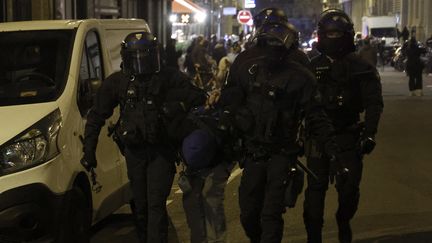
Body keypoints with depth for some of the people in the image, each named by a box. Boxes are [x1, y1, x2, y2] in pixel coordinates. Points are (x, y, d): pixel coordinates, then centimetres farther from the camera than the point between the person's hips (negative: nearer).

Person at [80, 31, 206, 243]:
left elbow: (199, 99, -7)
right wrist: (88, 150, 2)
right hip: (134, 152, 3)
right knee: (140, 206, 13)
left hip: (160, 151, -3)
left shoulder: (169, 79, -7)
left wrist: (179, 106, -26)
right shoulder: (117, 82, 0)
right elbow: (96, 117, 7)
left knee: (156, 205, -10)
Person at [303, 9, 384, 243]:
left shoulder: (360, 67, 1)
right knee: (315, 189, 1)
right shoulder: (313, 67, 8)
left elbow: (373, 103, -2)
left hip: (349, 138, -1)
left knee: (348, 189, -1)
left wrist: (369, 133, -12)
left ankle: (343, 223, 27)